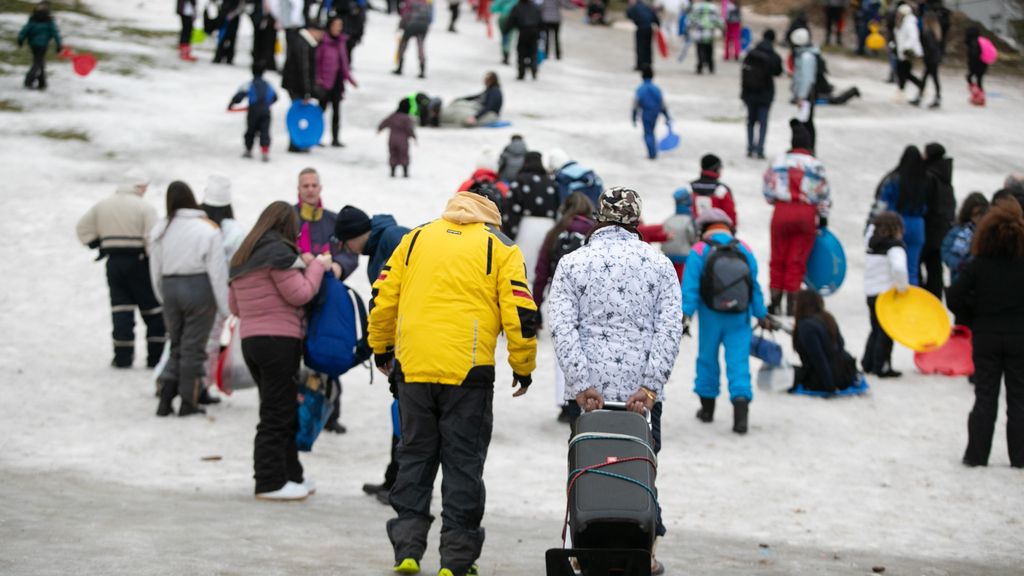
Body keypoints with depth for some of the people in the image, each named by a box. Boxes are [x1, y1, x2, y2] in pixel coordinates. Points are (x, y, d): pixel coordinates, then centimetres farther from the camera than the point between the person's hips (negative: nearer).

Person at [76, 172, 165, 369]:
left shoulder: (102, 206, 9)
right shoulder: (145, 207, -8)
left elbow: (83, 229, 13)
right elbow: (152, 239, -16)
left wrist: (98, 244, 16)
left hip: (114, 262, 4)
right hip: (138, 262, -4)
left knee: (121, 308, 6)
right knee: (153, 310, 5)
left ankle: (122, 356, 1)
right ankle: (156, 356, 4)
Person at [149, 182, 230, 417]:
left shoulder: (160, 230, 3)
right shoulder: (208, 230, -9)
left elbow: (155, 270, 10)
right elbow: (217, 270, -9)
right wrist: (224, 305, -4)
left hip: (170, 288, 4)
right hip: (199, 289, -4)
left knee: (177, 346, 15)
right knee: (193, 347, 5)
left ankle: (165, 396, 2)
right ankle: (188, 402, 10)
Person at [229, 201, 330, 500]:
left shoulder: (242, 258, 16)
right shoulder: (279, 251, -10)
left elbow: (234, 306, 21)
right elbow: (300, 294, -13)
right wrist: (318, 266, 3)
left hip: (250, 339, 9)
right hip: (280, 340, -8)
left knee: (281, 411, 16)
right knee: (278, 413, -4)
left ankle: (290, 474, 22)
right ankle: (272, 482, -3)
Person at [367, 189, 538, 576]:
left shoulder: (415, 239, 14)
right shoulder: (499, 247, 5)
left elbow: (383, 297, 12)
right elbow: (519, 312, -2)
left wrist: (381, 349, 24)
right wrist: (523, 367, 9)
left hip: (412, 368, 3)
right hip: (467, 371, -2)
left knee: (415, 456, 14)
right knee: (463, 461, 5)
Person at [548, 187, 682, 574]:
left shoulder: (572, 263, 6)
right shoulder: (658, 263, 8)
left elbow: (562, 327, -6)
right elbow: (670, 328, -3)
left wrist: (581, 383, -10)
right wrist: (650, 386, -8)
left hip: (589, 391, 0)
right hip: (642, 390, 0)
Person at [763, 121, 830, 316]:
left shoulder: (779, 161, 3)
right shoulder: (816, 165, 1)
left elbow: (768, 188, 7)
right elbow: (824, 194, 5)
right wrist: (823, 217, 17)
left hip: (782, 211, 0)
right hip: (807, 214, 0)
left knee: (778, 260, 11)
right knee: (797, 262, 5)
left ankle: (775, 302, 11)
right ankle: (792, 305, 5)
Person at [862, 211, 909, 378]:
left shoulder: (872, 246, 8)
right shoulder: (895, 247, -15)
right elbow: (899, 267, -30)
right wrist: (902, 286, -18)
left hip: (871, 293, 8)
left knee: (876, 330, 20)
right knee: (886, 333, 1)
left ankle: (868, 363, 23)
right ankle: (881, 367, 3)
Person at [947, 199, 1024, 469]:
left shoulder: (978, 265, -7)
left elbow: (955, 298, -9)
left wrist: (974, 321, 6)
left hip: (986, 338, 1)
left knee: (985, 397, 8)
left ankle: (977, 454, 6)